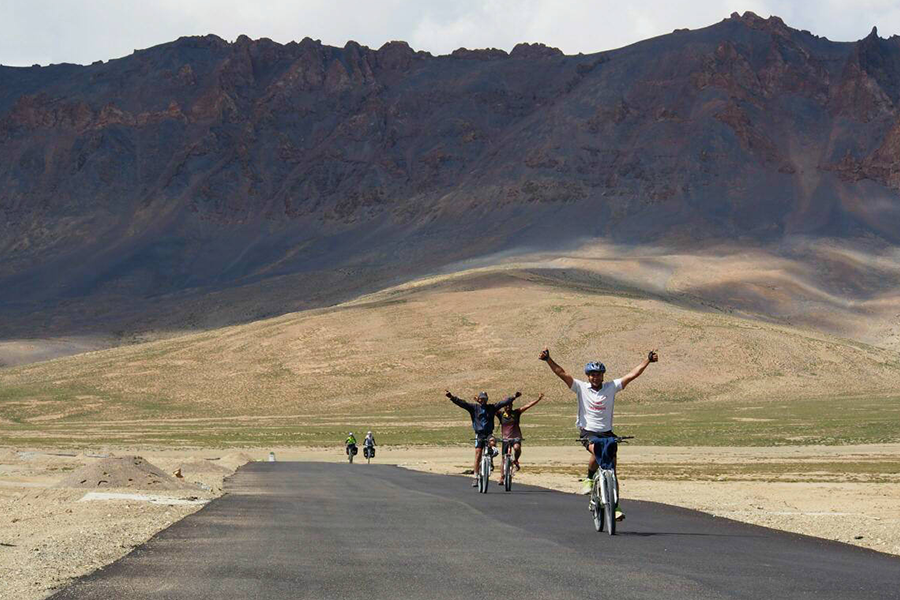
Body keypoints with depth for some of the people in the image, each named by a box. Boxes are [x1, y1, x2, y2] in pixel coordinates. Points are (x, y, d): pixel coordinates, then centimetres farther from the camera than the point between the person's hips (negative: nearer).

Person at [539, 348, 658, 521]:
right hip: (588, 432, -2)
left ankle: (614, 507, -1)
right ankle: (589, 479, -7)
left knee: (612, 470, -5)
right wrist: (548, 359, -19)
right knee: (597, 452, -34)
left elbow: (632, 375, 1)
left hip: (607, 433, 2)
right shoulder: (581, 387, 0)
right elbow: (561, 373, -8)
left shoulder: (611, 387, 4)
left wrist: (647, 361, -7)